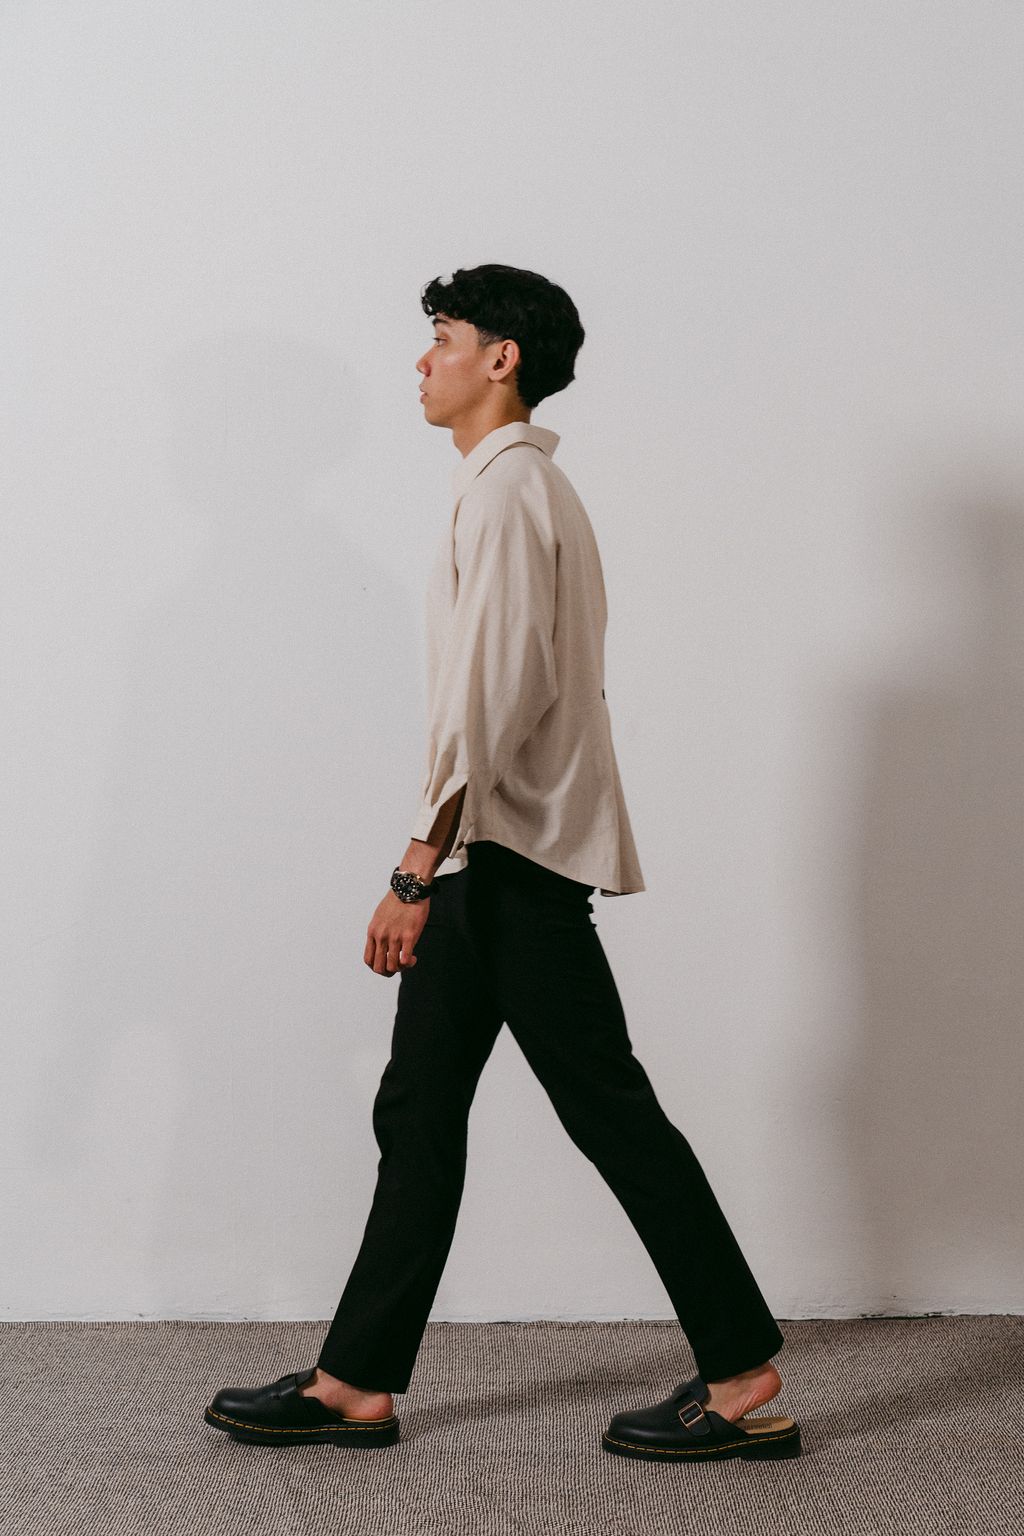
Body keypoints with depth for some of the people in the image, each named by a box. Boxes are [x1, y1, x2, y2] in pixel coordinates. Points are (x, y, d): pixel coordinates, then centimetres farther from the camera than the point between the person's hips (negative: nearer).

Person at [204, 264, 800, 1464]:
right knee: (418, 1111, 10)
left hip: (514, 858, -10)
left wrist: (418, 866, -22)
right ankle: (357, 1382, 16)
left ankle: (744, 1381, 4)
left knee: (611, 1114, -5)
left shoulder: (508, 487, -13)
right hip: (492, 858, 10)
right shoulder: (519, 484, 19)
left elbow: (491, 692, -21)